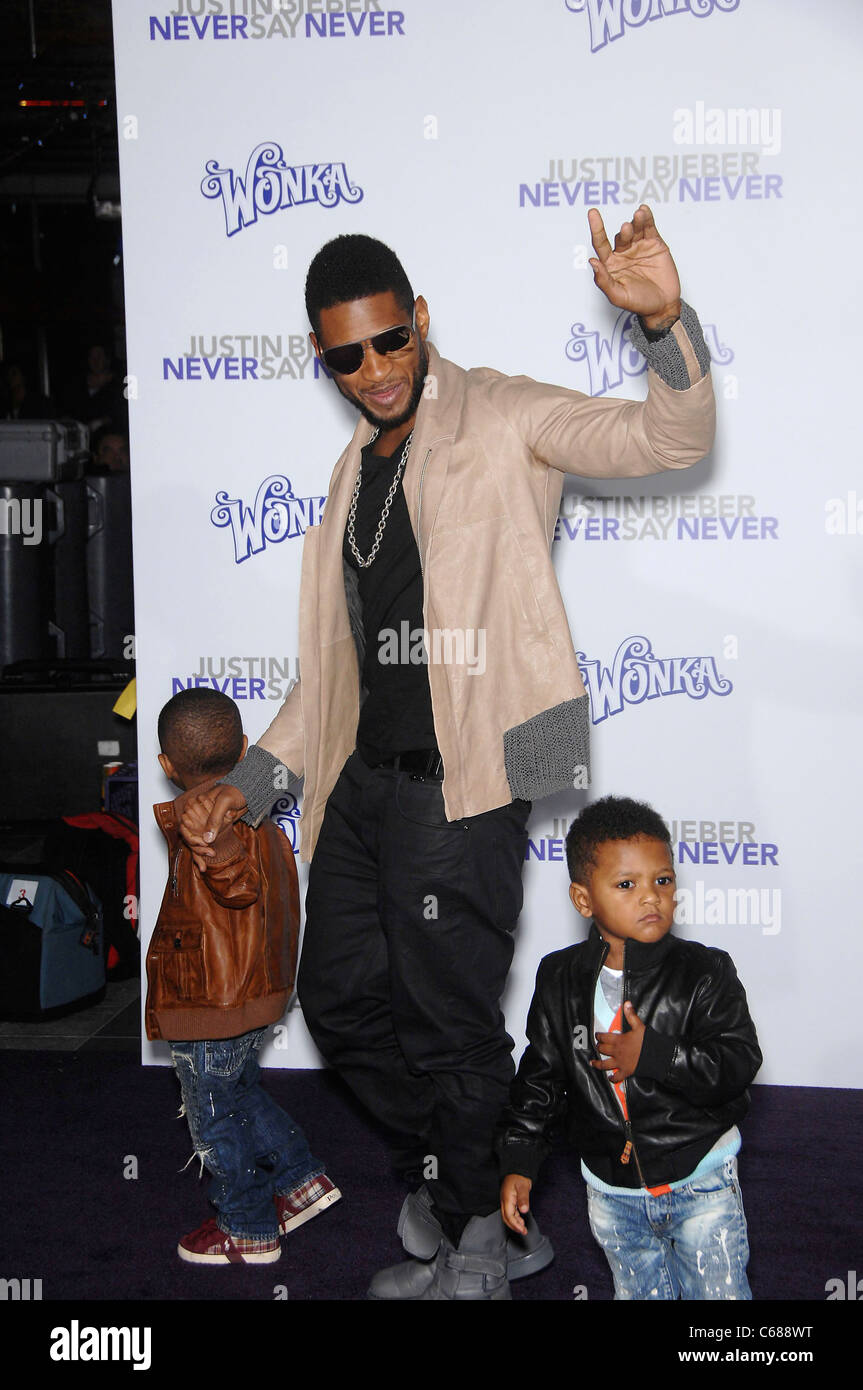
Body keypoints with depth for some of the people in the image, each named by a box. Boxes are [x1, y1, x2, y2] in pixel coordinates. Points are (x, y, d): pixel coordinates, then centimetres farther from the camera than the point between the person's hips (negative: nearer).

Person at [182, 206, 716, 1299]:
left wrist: (662, 322, -33)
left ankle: (474, 1252, 22)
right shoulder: (356, 471, 19)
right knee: (343, 1003, 14)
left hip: (457, 780, -8)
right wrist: (254, 778, 17)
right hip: (360, 779, 8)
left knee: (449, 1027, 1)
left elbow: (671, 439, -14)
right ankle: (458, 1183, 33)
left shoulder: (502, 420, -1)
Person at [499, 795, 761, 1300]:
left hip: (700, 1181, -2)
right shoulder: (559, 980, -4)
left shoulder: (705, 973, -12)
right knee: (641, 1292, 15)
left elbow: (740, 1062, -17)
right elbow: (540, 1077, 3)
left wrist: (652, 1055, -24)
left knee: (720, 1291, 2)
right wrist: (519, 1163, -1)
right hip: (613, 1192, 3)